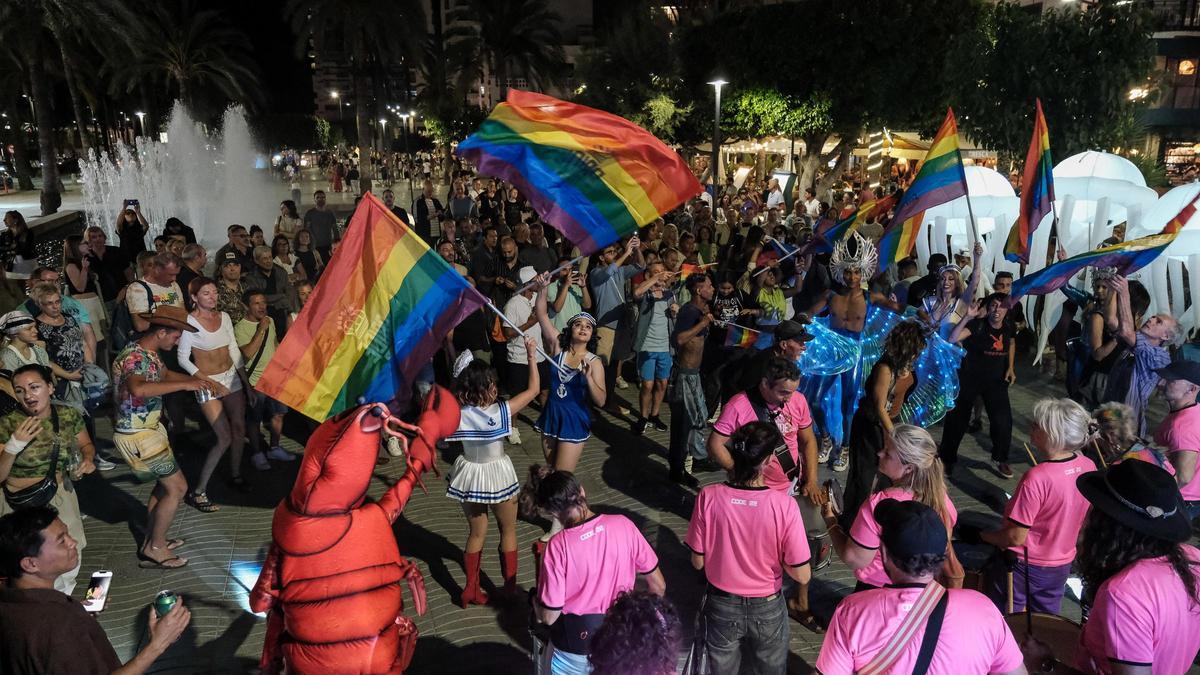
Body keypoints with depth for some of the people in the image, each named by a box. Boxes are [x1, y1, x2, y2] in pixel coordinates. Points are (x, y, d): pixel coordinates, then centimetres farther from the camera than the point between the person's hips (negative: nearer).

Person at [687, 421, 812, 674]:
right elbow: (802, 575, -18)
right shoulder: (784, 505, -26)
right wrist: (776, 556, -1)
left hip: (721, 606, 1)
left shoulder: (708, 497, -22)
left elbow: (698, 561, -11)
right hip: (767, 609, -1)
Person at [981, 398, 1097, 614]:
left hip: (1025, 567, -7)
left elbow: (1016, 537, -25)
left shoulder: (1037, 478, -31)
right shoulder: (1088, 467, -9)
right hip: (1062, 565, 7)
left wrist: (979, 535, -10)